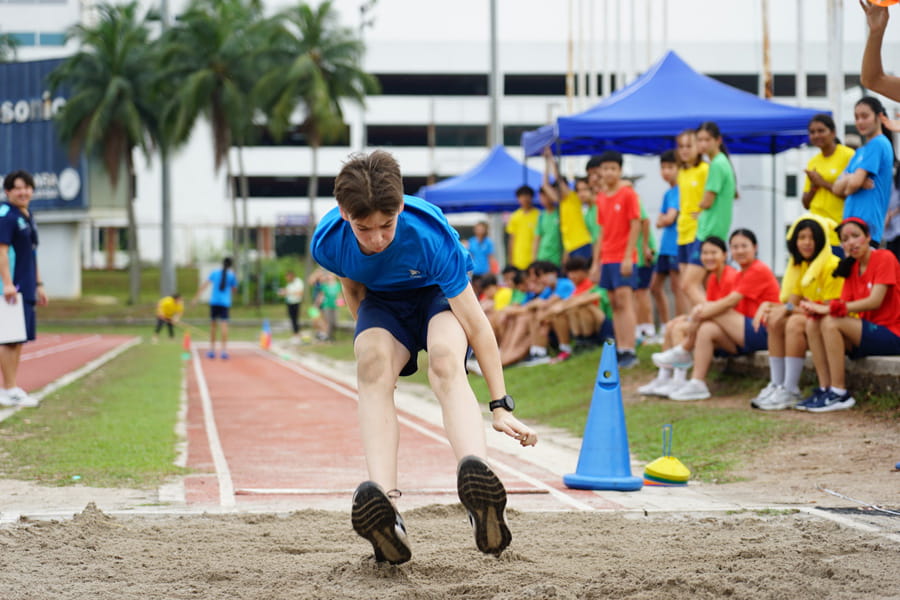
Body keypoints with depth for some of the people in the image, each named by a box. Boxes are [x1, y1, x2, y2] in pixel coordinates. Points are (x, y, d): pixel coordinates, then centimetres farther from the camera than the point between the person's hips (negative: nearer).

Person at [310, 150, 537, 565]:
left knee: (446, 363, -34)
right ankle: (383, 502, -47)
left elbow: (474, 322, -30)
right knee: (372, 365, -30)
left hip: (438, 294, -2)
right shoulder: (328, 242, -25)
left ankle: (476, 478, -59)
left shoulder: (430, 235, -35)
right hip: (382, 302, 2)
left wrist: (501, 405, -30)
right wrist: (369, 338, 12)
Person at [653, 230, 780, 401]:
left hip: (762, 333, -9)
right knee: (706, 330, -12)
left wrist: (705, 311, -15)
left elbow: (730, 302, -17)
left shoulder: (759, 271, -10)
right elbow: (729, 303, 6)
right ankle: (697, 384, -14)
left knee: (715, 312, -17)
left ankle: (683, 353, -6)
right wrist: (704, 306, -13)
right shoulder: (741, 275, 20)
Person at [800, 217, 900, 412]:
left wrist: (830, 308, -22)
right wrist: (816, 308, -17)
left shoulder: (884, 258, -8)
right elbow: (844, 305, 5)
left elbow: (875, 301, -19)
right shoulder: (852, 268, 14)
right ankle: (824, 389, -14)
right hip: (867, 332, 8)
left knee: (831, 322, -26)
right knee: (813, 324, -10)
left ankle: (840, 394, -24)